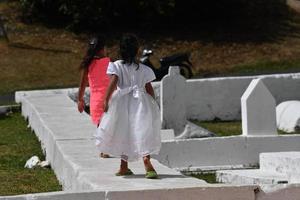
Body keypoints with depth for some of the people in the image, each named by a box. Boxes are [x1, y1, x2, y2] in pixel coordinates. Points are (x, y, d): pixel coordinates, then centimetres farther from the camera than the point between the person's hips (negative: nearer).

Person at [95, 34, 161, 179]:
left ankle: (124, 167, 23)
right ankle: (146, 159, -30)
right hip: (140, 102, 0)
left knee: (123, 134, 14)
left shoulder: (116, 66, -3)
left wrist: (106, 100, -12)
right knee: (143, 133, -5)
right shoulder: (143, 69, 4)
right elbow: (149, 89, 6)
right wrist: (152, 104, 18)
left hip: (121, 102, 0)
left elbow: (113, 82, -15)